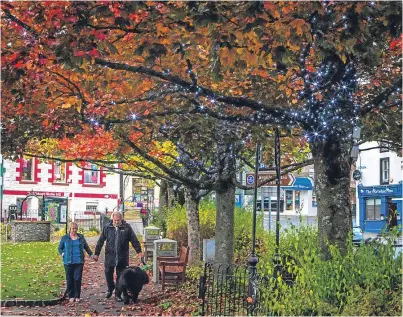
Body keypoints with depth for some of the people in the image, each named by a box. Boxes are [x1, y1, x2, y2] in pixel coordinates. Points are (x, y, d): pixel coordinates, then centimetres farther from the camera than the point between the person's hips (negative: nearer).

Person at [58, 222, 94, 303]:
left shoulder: (81, 237, 11)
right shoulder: (64, 238, 6)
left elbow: (86, 247, 22)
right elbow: (60, 248, 15)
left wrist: (91, 254, 21)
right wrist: (63, 254, -1)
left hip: (79, 262, 1)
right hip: (68, 262, -1)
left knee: (78, 279, -5)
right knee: (70, 280, 1)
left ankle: (77, 296, 5)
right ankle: (71, 296, 12)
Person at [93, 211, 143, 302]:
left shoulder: (127, 227, -1)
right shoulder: (107, 227, 2)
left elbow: (134, 240, 3)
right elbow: (101, 241, 6)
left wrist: (139, 251, -2)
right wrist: (96, 253, 5)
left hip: (122, 257, -1)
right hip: (110, 255, 1)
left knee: (120, 276, 4)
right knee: (108, 272, 0)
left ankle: (118, 295, 16)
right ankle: (110, 287, 30)